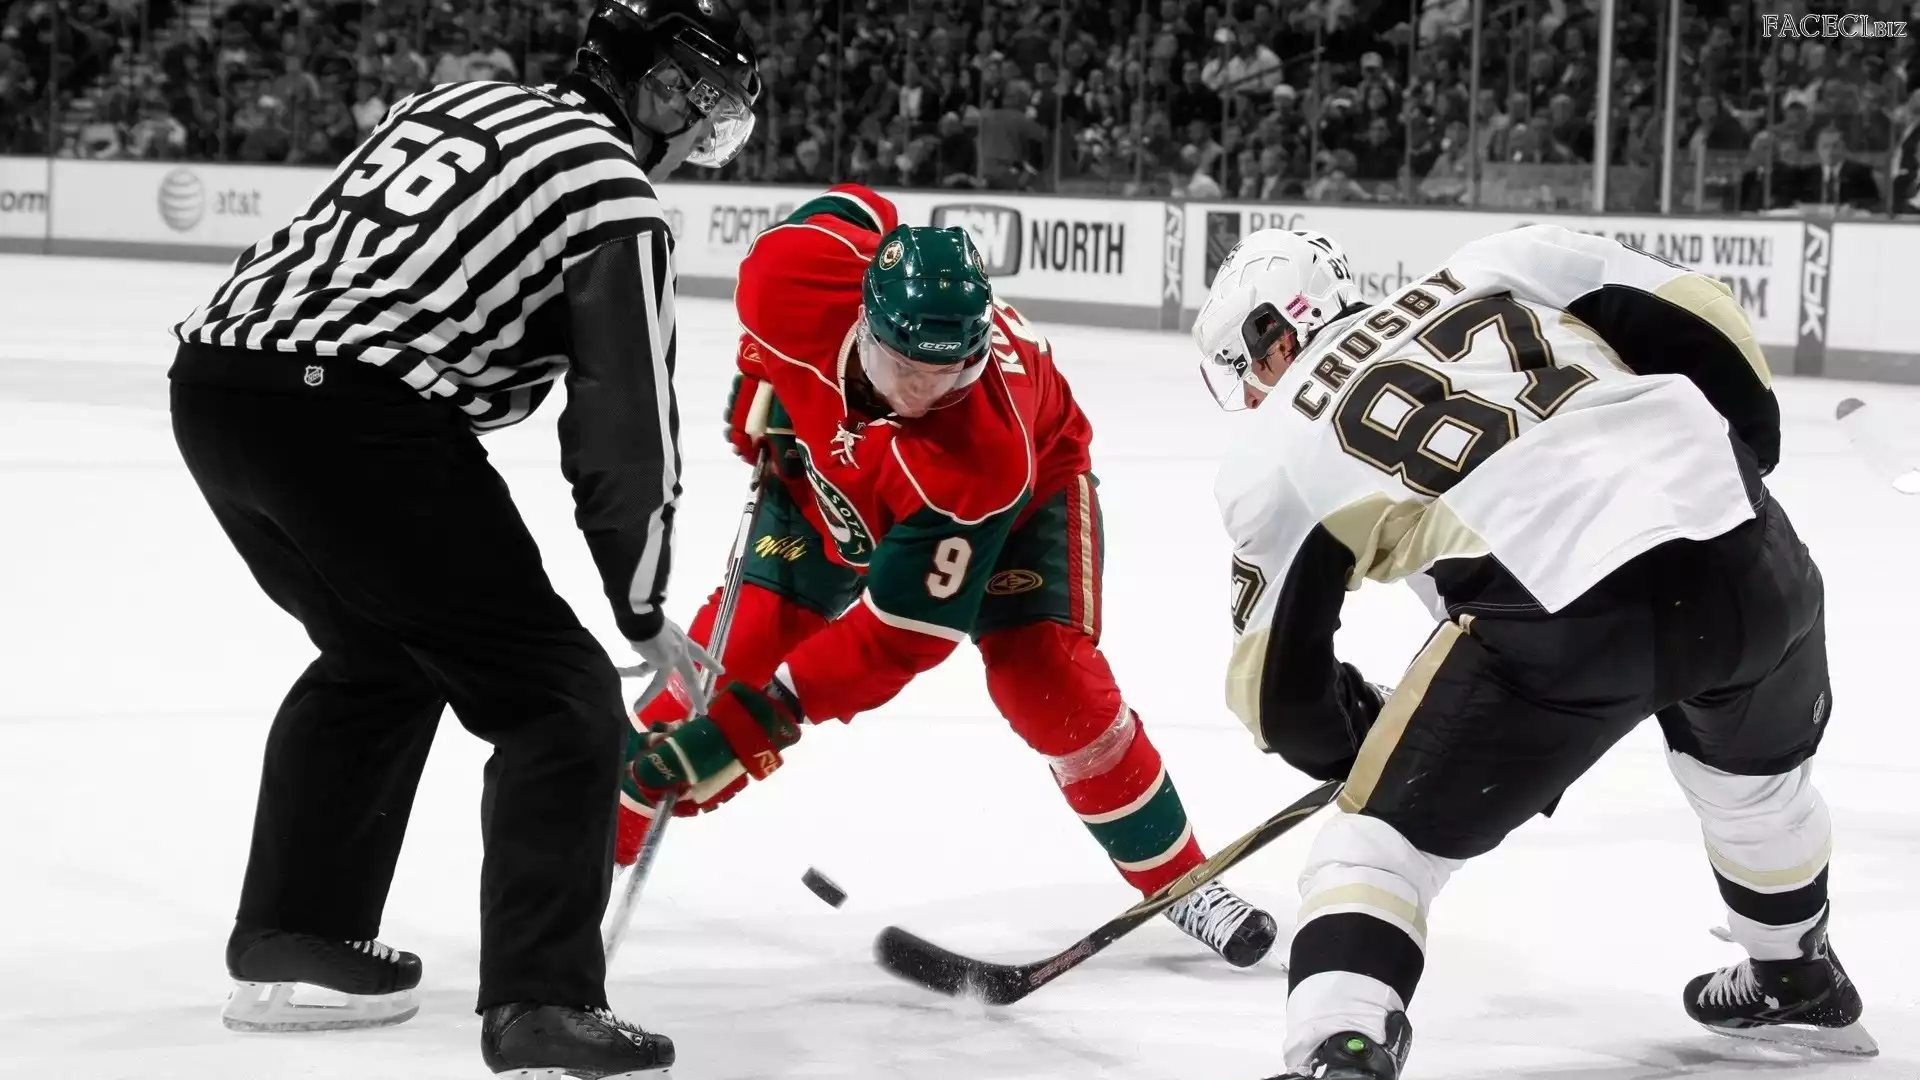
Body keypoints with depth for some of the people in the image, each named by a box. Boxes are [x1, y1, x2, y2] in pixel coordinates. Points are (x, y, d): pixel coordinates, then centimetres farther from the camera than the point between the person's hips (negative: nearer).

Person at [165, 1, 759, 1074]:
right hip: (354, 418, -8)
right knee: (560, 697, 1)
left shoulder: (459, 100, 24)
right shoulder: (617, 196, 1)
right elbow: (626, 423, 0)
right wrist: (644, 610, 11)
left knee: (380, 656, 30)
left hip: (214, 377, 8)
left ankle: (289, 941, 36)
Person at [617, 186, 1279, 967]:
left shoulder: (989, 457, -45)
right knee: (742, 636, -11)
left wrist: (754, 721, -45)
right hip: (833, 464, 3)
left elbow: (902, 635, -40)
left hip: (1027, 487, -3)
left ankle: (1178, 879, 4)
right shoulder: (798, 269, -39)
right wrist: (758, 385, -6)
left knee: (1046, 679, -17)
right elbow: (851, 209, -11)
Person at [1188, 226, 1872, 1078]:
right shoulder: (1495, 270, 21)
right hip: (1744, 553, 5)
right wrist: (1741, 460, 30)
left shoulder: (1277, 453, 14)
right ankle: (1799, 982, 56)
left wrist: (1343, 742, 34)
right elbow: (1703, 328, 17)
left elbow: (1277, 678, 16)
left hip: (1562, 616, -5)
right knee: (1754, 772, 36)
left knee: (1383, 838, 12)